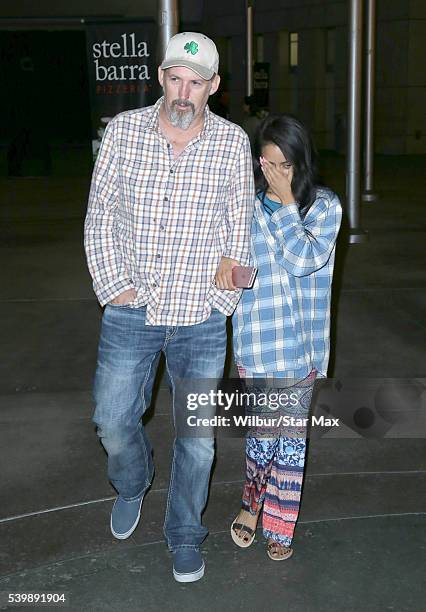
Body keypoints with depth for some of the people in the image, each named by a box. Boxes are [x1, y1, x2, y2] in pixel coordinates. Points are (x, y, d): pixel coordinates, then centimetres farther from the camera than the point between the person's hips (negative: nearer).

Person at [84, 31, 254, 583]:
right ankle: (131, 485, 45)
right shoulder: (123, 130, -2)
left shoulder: (232, 142, -2)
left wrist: (223, 298, -3)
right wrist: (113, 286, -5)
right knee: (113, 420, 11)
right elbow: (99, 216, 2)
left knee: (197, 436, 8)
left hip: (201, 318, 0)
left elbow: (240, 230, 3)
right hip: (131, 310, 1)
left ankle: (184, 533, 31)